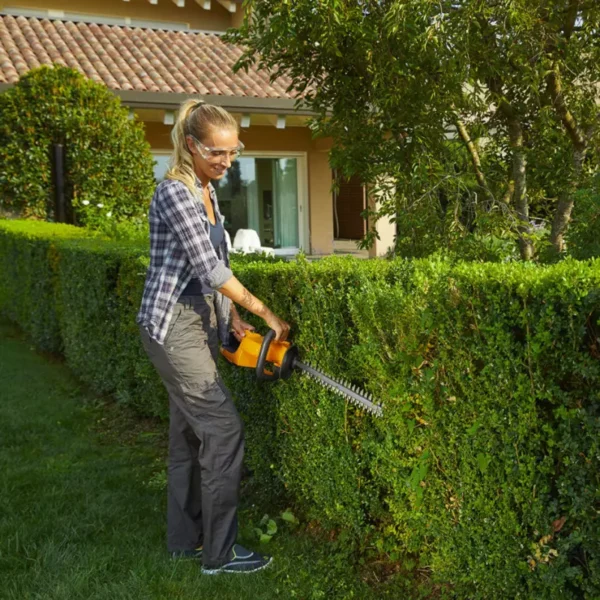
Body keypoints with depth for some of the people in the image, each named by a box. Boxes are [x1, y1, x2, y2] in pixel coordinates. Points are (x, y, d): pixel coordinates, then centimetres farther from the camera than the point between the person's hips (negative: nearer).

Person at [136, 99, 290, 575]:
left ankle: (185, 539, 26)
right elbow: (210, 269, -20)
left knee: (191, 431, 13)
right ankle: (219, 552, 4)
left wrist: (233, 318, 7)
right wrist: (267, 314, -14)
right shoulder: (175, 193, -17)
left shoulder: (207, 193, 11)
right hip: (173, 325, -9)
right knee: (223, 428, -7)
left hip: (201, 321, 9)